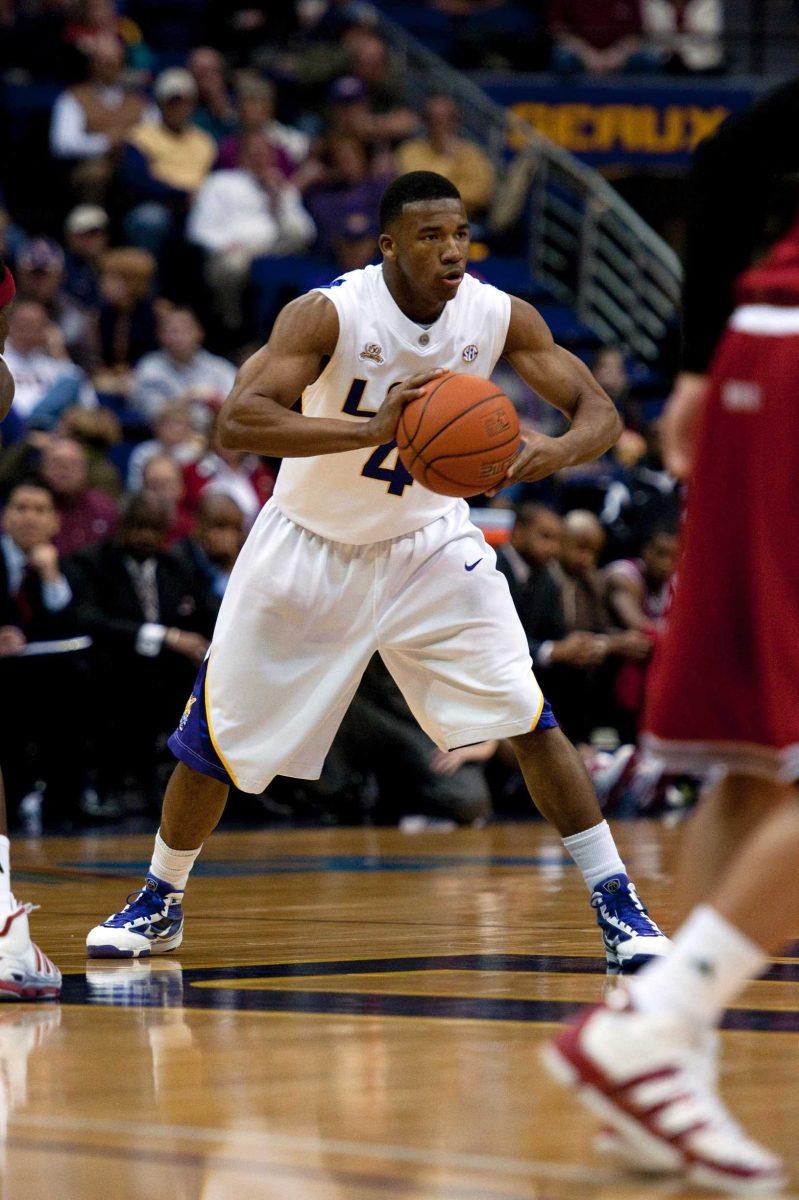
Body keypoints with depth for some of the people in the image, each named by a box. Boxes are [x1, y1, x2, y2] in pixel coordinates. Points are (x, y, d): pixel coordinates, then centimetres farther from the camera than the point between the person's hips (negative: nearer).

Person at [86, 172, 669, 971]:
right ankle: (159, 903, 29)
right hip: (312, 544, -1)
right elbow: (236, 423, -36)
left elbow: (600, 413, -11)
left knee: (529, 720, -14)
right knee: (218, 735, 6)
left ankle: (616, 903, -5)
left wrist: (557, 450, -36)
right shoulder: (329, 314, -26)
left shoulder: (500, 317, -16)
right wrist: (374, 428, -48)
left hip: (428, 541, 1)